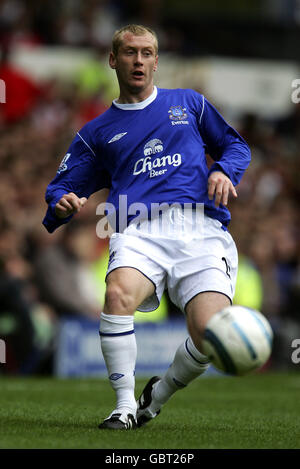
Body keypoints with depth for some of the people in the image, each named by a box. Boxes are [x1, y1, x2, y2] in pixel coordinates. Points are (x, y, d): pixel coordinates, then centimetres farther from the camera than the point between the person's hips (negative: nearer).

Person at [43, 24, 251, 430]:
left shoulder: (189, 104, 24)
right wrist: (62, 204, -3)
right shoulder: (97, 132, 23)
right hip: (140, 232, 0)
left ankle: (159, 395, 8)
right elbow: (61, 186, 22)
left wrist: (224, 170, 7)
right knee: (119, 292, -35)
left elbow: (235, 144, 30)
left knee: (210, 333, -23)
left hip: (201, 232, 0)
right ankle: (125, 406, -21)